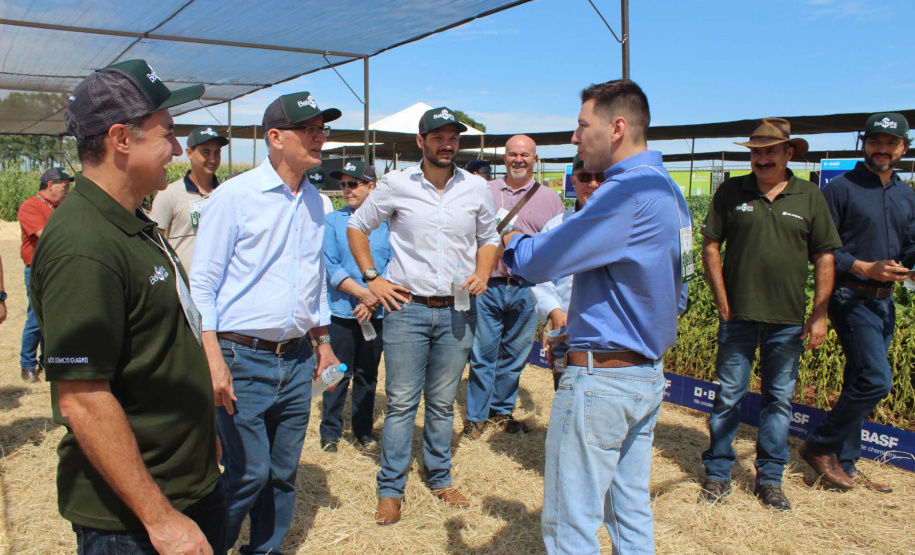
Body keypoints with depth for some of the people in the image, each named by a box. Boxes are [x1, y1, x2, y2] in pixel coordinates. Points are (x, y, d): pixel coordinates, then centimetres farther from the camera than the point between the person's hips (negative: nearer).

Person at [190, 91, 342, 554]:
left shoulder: (315, 201, 11)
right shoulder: (235, 195, -8)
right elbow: (202, 285, -9)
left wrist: (323, 342, 19)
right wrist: (214, 359, -16)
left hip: (297, 360, 6)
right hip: (243, 359, -5)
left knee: (283, 474, 12)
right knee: (249, 474, -3)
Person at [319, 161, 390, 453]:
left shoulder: (387, 222, 3)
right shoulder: (333, 220, 2)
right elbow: (330, 267, -6)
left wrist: (373, 301, -12)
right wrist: (362, 293, -16)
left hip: (377, 313, 1)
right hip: (341, 311, -1)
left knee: (368, 374, 12)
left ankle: (364, 429, 27)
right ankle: (330, 431, 18)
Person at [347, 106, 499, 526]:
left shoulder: (477, 188, 4)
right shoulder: (396, 185, -2)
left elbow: (488, 239, 16)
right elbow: (356, 227, 8)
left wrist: (483, 274, -2)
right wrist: (372, 278, 0)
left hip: (457, 310, 2)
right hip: (407, 307, -2)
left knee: (443, 403, 14)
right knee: (401, 402, 3)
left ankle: (440, 478, 31)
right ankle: (390, 489, 17)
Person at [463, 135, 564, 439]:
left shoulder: (550, 198, 7)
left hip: (527, 290, 1)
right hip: (488, 286, 0)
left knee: (514, 357, 11)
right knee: (482, 354, 4)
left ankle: (502, 411, 28)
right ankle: (476, 416, 18)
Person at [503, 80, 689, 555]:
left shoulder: (628, 191, -19)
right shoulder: (668, 190, 12)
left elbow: (539, 262, -22)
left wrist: (512, 243, 1)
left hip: (600, 377, -10)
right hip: (648, 373, 10)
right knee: (631, 512, 19)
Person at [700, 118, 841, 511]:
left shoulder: (810, 197, 4)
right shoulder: (731, 192, 2)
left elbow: (824, 257, 6)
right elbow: (711, 246, 3)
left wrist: (819, 314, 0)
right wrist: (722, 301, -3)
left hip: (788, 320, 1)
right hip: (739, 316, -1)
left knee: (780, 399, 9)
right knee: (729, 396, 4)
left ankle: (769, 478, 23)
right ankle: (717, 474, 17)